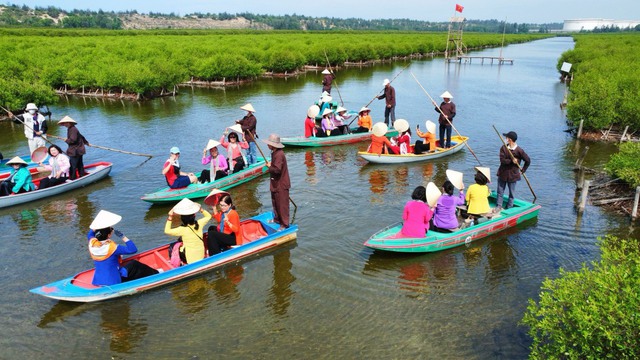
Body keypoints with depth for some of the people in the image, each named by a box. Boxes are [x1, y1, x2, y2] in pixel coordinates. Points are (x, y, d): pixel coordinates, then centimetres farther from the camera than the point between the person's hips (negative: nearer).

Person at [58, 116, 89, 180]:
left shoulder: (73, 129, -18)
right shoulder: (70, 129, 14)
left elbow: (73, 139, -28)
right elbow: (81, 136, 26)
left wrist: (66, 140, -9)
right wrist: (85, 142, 40)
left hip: (75, 151, -11)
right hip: (78, 150, 11)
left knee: (72, 165, -7)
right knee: (79, 164, 18)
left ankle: (72, 178, -3)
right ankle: (82, 175, 27)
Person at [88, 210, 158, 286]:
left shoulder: (92, 243, -6)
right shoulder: (111, 247, -25)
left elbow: (90, 234, 20)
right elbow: (133, 249, -23)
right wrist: (123, 237, -21)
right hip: (113, 282, -7)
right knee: (134, 265, 12)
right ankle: (156, 274, 27)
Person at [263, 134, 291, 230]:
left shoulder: (279, 154, -25)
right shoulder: (275, 153, 8)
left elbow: (277, 170, -32)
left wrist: (269, 166, -16)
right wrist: (270, 165, 3)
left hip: (281, 184, -11)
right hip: (276, 183, 11)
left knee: (282, 204, -1)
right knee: (275, 202, 23)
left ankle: (285, 224, 9)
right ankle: (277, 219, 39)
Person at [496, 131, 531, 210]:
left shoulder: (519, 150, -14)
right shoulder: (503, 148, -6)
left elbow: (528, 160, -5)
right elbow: (502, 160, -14)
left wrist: (523, 170, -4)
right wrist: (511, 161, -26)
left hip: (513, 174, -3)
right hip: (502, 173, 3)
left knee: (511, 193, 9)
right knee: (500, 191, 11)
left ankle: (509, 208, 21)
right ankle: (498, 206, 22)